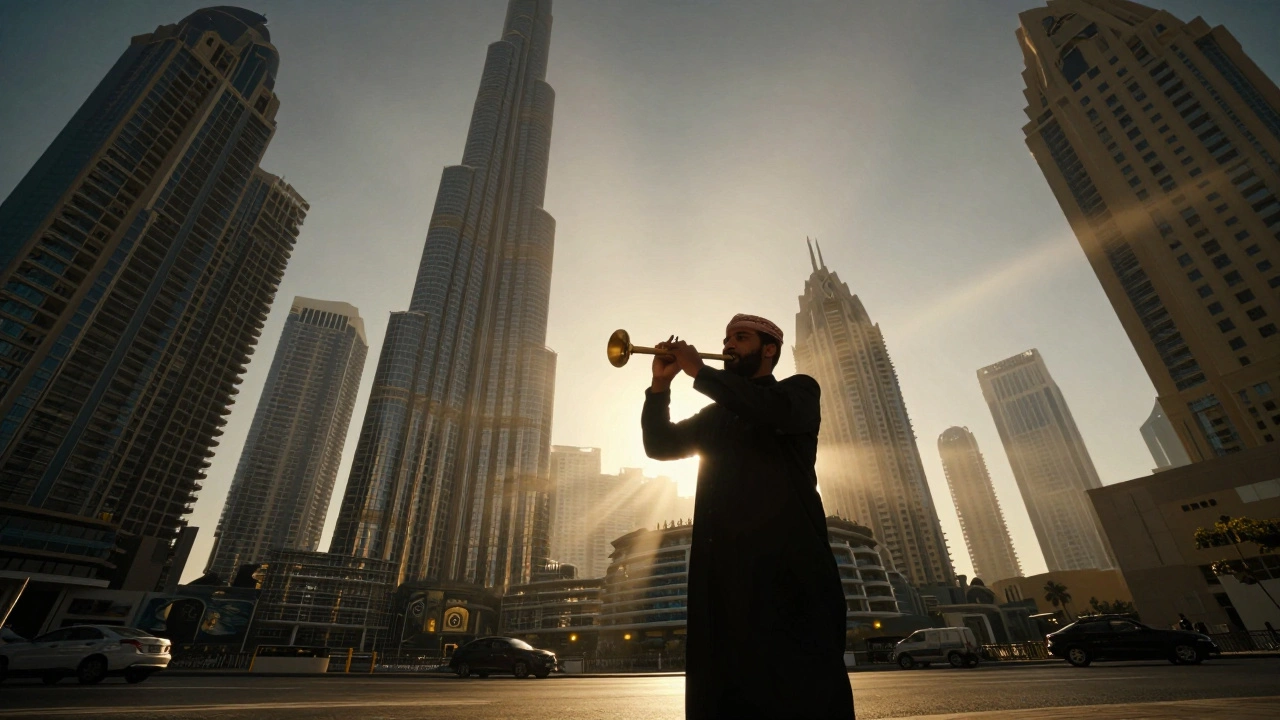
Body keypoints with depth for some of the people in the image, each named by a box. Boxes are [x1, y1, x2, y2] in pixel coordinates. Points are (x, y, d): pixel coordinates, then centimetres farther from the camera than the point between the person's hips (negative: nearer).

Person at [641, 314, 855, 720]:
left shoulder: (799, 389, 9)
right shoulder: (713, 415, 23)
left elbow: (778, 414, -16)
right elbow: (660, 445, 16)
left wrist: (700, 372, -12)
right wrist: (660, 385, 2)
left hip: (787, 557, -4)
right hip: (723, 564, 5)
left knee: (802, 686, -3)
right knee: (725, 681, 5)